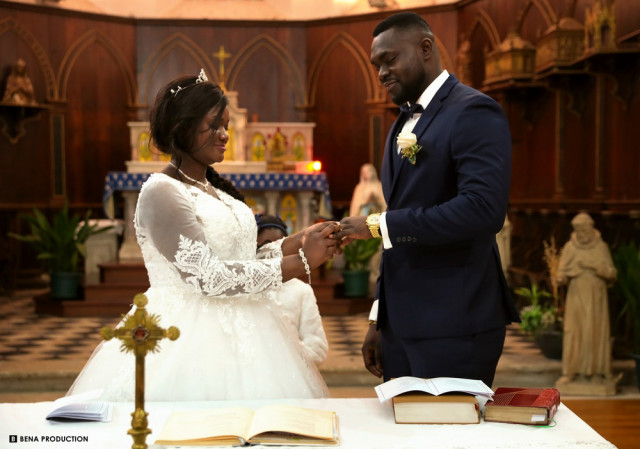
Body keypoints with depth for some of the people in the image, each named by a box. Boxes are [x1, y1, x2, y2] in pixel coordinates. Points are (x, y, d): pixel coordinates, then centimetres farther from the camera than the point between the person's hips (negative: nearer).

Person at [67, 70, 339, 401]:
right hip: (190, 342, -8)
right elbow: (209, 277, -19)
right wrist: (301, 262, -16)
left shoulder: (214, 188, 12)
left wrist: (298, 241, -1)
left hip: (236, 333, 8)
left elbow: (238, 263, 11)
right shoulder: (162, 192, -13)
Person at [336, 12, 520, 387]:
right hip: (402, 324, 8)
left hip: (454, 326, -8)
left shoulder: (474, 112, -9)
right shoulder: (402, 126, 17)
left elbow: (484, 209, -24)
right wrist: (379, 321, 18)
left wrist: (379, 225, -20)